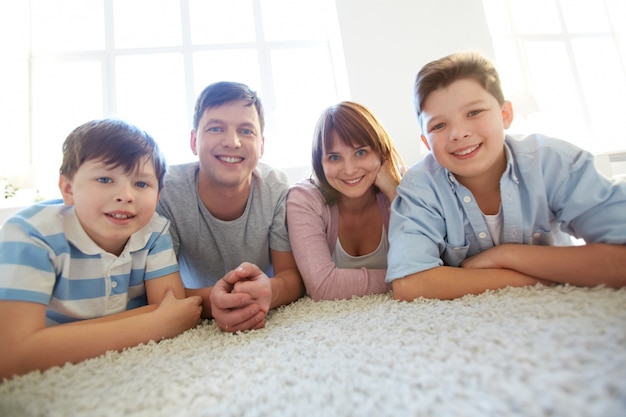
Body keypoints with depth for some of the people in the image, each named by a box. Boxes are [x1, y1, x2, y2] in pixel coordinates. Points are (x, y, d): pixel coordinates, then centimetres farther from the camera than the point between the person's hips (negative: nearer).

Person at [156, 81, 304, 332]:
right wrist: (210, 302, -40)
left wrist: (270, 291, -37)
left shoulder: (277, 188, -17)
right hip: (195, 330, 0)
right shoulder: (165, 191, -21)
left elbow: (294, 275, -14)